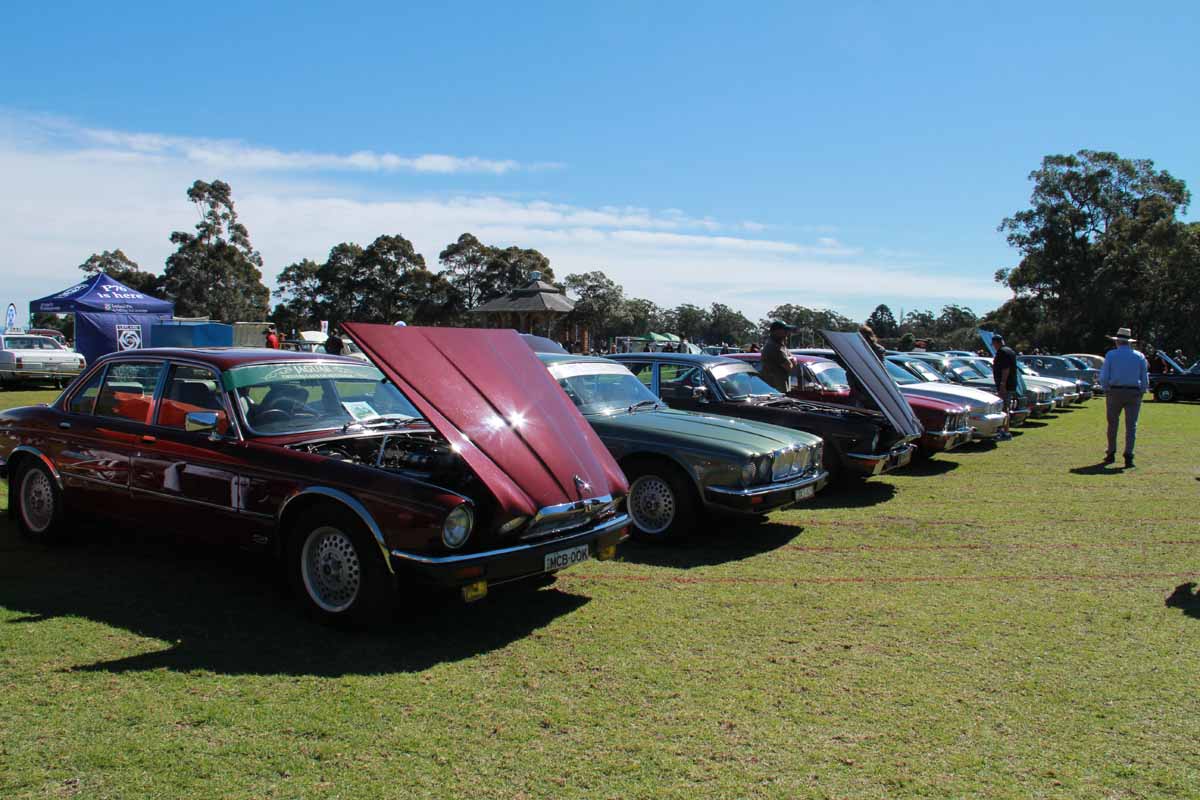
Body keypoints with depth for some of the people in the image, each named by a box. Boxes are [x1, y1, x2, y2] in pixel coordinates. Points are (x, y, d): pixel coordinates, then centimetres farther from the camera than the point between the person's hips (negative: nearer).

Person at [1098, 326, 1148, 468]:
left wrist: (1106, 390, 9)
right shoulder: (1140, 356, 6)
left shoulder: (1111, 355, 0)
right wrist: (1141, 392, 14)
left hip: (1114, 392, -1)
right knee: (1131, 426, 1)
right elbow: (1145, 378, 6)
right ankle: (1128, 456, -8)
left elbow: (1104, 377, -4)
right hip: (1134, 393, 1)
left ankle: (1111, 454, 19)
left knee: (1112, 424, 12)